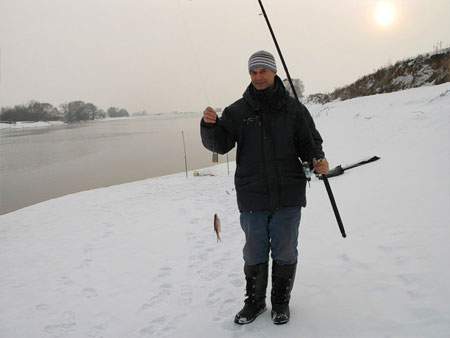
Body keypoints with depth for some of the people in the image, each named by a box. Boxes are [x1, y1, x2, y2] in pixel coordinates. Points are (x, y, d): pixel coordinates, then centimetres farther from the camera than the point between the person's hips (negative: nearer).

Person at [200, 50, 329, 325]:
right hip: (252, 198, 1)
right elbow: (220, 144, -1)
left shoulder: (293, 108, 2)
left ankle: (281, 301, 33)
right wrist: (210, 124, -20)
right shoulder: (238, 111, 3)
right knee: (255, 253, 13)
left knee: (285, 253, 12)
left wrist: (317, 159, -14)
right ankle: (254, 301, 34)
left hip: (288, 196, 0)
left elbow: (309, 142, 6)